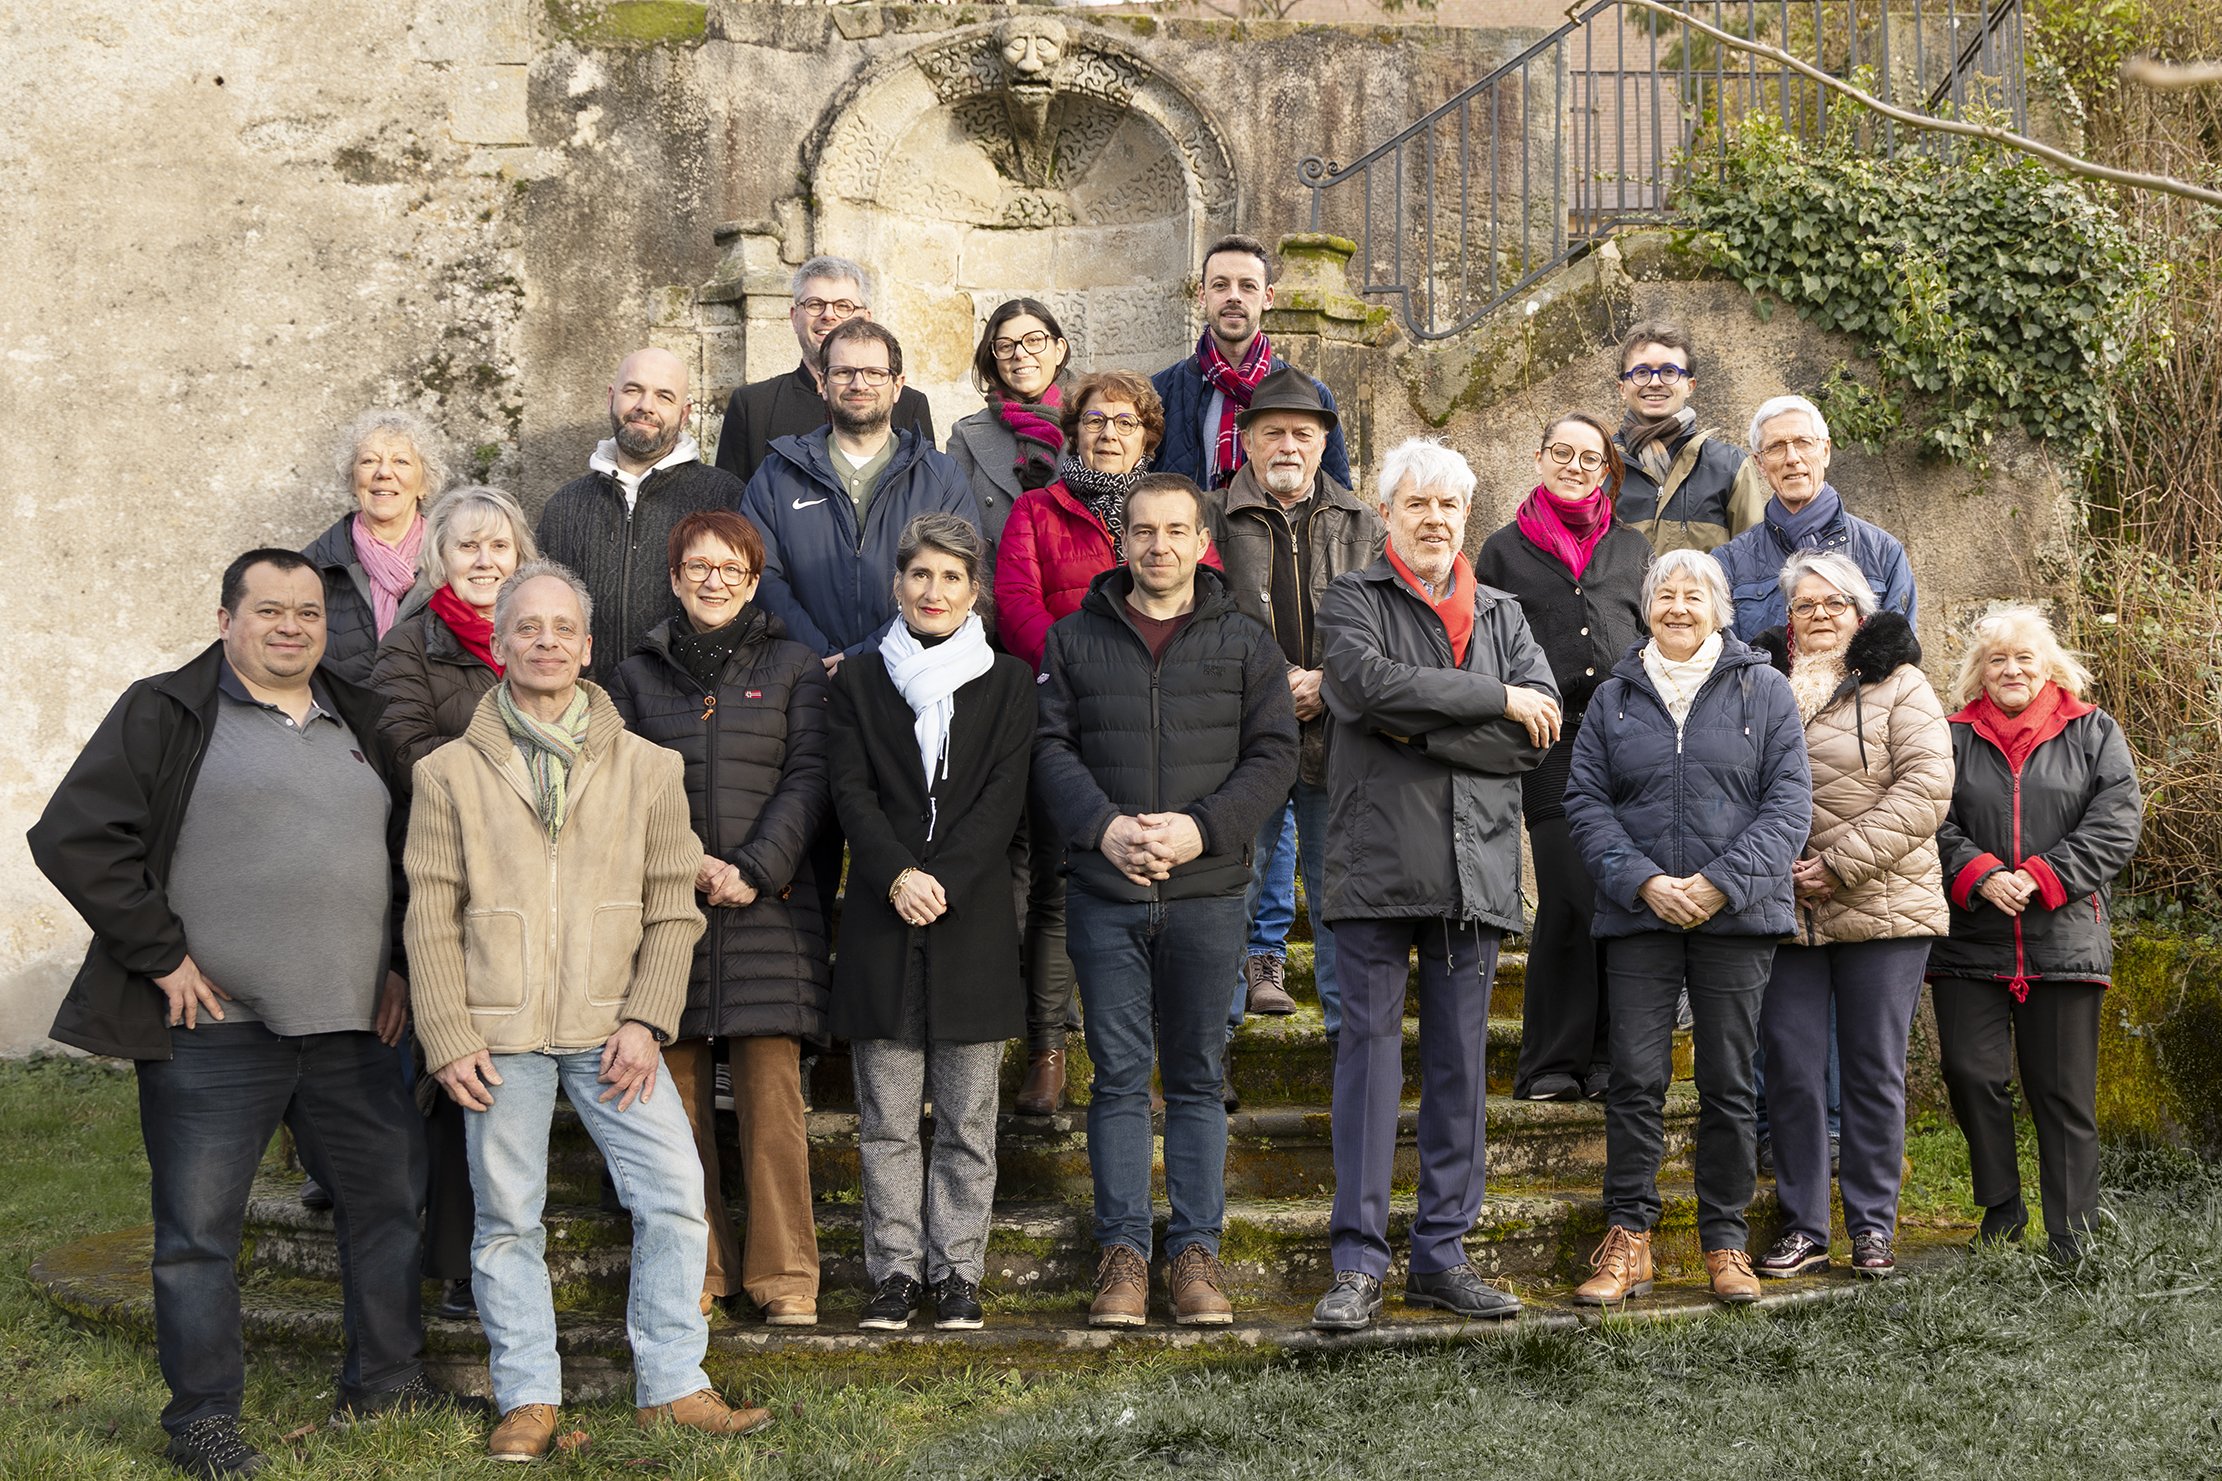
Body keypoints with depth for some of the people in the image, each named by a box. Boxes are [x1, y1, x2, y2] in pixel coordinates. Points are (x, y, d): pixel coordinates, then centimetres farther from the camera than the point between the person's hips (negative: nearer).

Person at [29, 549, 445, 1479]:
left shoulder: (358, 725, 16)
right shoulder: (165, 714, -2)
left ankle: (386, 1382, 27)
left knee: (387, 1200, 12)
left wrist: (397, 963, 14)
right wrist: (161, 954, -11)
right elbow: (73, 838, -9)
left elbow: (407, 851, 26)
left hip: (350, 1028, 5)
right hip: (212, 1027, -5)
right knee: (199, 1229, 1)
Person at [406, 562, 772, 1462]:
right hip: (500, 1034, -1)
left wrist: (646, 1022, -5)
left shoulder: (646, 768, 7)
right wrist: (448, 1040, -5)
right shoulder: (450, 774, 5)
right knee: (507, 1219, 4)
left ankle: (671, 1386, 7)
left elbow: (673, 909, 5)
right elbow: (432, 918, 2)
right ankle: (527, 1398, 16)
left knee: (675, 1195, -5)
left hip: (612, 1033, 1)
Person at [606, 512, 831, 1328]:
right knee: (679, 1099, 0)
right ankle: (697, 1271, 10)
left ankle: (784, 1276, 1)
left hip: (769, 907, -1)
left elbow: (808, 778, 3)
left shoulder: (793, 667, 11)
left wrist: (755, 871, -10)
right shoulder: (637, 676, 14)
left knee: (772, 1098, -6)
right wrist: (688, 864, -9)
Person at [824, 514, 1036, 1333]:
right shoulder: (859, 681, 10)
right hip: (881, 924, 1)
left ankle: (957, 1272, 11)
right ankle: (895, 1271, 11)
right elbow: (852, 794, 1)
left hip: (973, 921, 0)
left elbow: (1004, 798, -1)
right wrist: (897, 877, -15)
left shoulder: (1008, 682, 8)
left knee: (967, 1119, 3)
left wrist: (942, 882, -13)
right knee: (886, 1119, 3)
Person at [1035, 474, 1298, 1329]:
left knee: (1197, 1074, 6)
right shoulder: (1074, 640, 8)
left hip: (1208, 894, 0)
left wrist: (1202, 827, -13)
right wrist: (1103, 826, -14)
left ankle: (1197, 1250, 12)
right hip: (1105, 895, 0)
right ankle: (1123, 1250, 9)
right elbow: (1051, 747, 2)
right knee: (1119, 1073, 3)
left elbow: (1274, 754, 1)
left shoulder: (1245, 644, 7)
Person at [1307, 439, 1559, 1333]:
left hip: (1476, 868, 4)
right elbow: (1368, 680, -16)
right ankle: (1358, 1263, 0)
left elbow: (1537, 735, 1)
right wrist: (1497, 700, -10)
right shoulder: (1352, 601, 6)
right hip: (1376, 865, -4)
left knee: (1461, 1065, 6)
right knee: (1370, 1052, -4)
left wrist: (1419, 726, -8)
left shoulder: (1502, 615, 17)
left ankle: (1442, 1254, 14)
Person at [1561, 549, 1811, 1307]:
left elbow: (1789, 802, -1)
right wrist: (1642, 881, -10)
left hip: (1736, 915, -1)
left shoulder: (1763, 690, 5)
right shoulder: (1614, 696, 10)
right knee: (1635, 1079, -4)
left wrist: (1720, 883, -12)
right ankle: (1627, 1239, 2)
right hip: (1639, 913, 1)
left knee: (1729, 1083, 4)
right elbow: (1585, 800, 4)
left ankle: (1726, 1242, 13)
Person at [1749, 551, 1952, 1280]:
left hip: (1882, 909, -2)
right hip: (1784, 911, 3)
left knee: (1875, 1070, 4)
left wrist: (1841, 863, -15)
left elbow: (1925, 788, -9)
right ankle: (1801, 1228, 11)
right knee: (1791, 1070, 3)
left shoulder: (1898, 686, 1)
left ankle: (1872, 1226, 13)